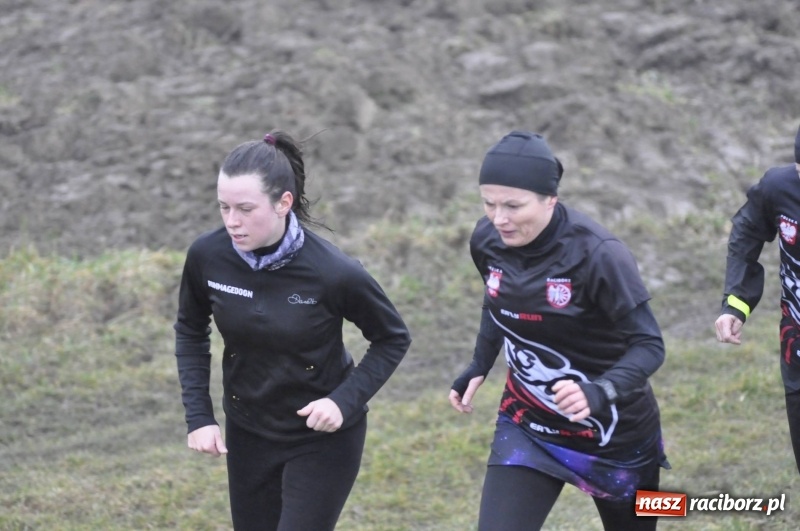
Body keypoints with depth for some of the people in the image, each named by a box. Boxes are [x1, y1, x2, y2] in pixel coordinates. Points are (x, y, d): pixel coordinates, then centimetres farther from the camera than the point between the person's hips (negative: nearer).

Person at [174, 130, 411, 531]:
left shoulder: (333, 273, -26)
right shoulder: (207, 257, -17)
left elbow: (393, 339, -9)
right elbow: (190, 332, 4)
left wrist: (346, 400, -21)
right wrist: (199, 415, -5)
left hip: (322, 438, -4)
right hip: (248, 434, 4)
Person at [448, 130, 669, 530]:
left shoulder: (595, 254, -28)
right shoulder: (487, 239, -10)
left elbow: (649, 345, -26)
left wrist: (598, 393, -42)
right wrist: (479, 367, 1)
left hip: (613, 432, -4)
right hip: (527, 427, 4)